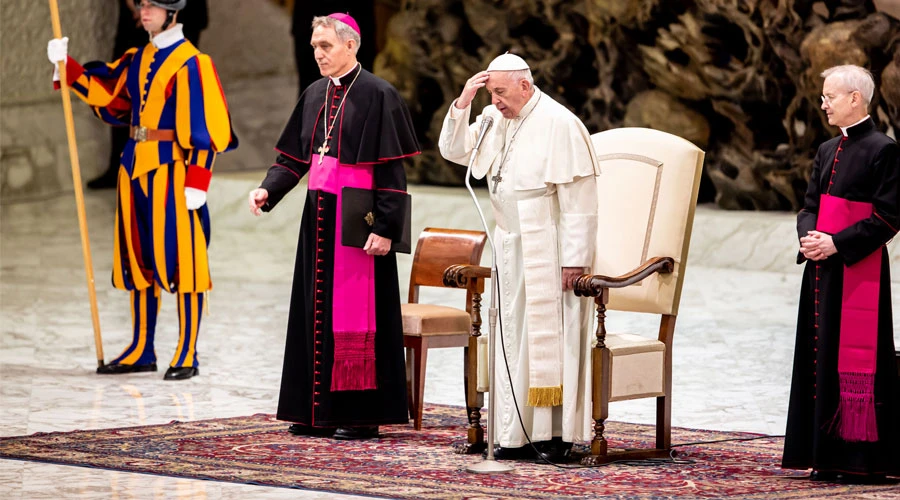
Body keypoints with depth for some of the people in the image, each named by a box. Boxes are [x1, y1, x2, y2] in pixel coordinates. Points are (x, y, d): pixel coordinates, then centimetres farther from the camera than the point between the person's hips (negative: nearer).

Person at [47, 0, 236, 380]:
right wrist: (67, 65, 8)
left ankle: (187, 356, 2)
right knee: (139, 258, 12)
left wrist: (196, 183, -18)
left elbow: (202, 128, -14)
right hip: (136, 166, 8)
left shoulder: (191, 64, -10)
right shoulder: (137, 60, 13)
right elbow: (105, 92, 19)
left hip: (172, 169, -8)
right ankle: (142, 351, 20)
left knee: (181, 259, -3)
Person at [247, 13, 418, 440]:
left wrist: (385, 228, -19)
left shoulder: (377, 96, -10)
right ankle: (321, 409, 15)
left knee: (357, 311, -4)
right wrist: (267, 190, -4)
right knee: (317, 311, 9)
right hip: (319, 217, 7)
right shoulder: (315, 95, 11)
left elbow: (392, 169, -13)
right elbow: (293, 157, 14)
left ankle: (363, 413, 1)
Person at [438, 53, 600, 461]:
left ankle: (558, 434, 0)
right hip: (512, 249, 8)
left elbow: (579, 200, -17)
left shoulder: (559, 125, -15)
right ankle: (518, 435, 11)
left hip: (551, 251, -8)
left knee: (551, 339, -5)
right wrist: (463, 102, -4)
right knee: (515, 339, 8)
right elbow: (454, 151, 10)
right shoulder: (496, 120, 7)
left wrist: (574, 259, -19)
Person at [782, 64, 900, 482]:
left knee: (855, 359, -7)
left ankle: (862, 459, -3)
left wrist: (837, 243, -17)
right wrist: (808, 236, -3)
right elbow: (809, 205, 18)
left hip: (859, 271, -8)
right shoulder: (827, 150, 15)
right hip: (823, 270, 8)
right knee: (822, 357, 8)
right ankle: (829, 454, 13)